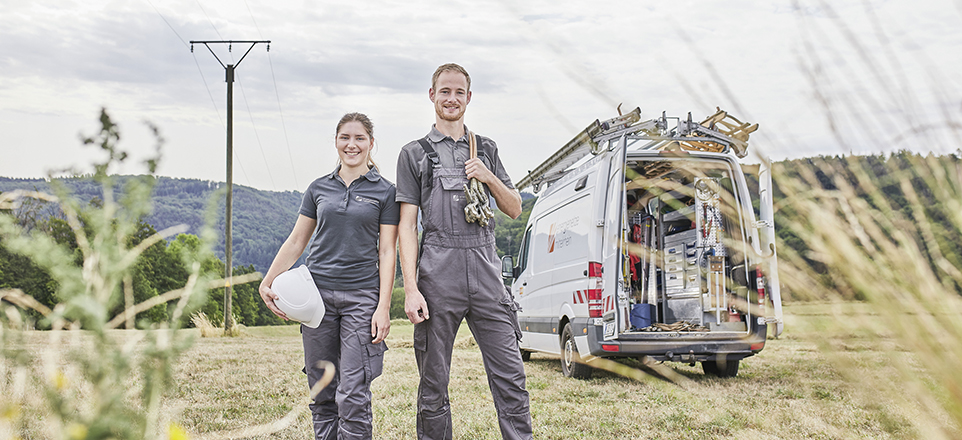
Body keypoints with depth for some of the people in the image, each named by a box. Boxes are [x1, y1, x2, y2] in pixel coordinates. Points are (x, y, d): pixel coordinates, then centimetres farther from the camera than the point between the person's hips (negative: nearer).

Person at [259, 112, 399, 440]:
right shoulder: (318, 188, 12)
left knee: (353, 396, -8)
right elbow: (296, 241, 14)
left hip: (361, 296, -3)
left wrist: (384, 307, -8)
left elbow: (387, 252, 0)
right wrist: (267, 282, 3)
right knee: (322, 394, 7)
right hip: (318, 293, 3)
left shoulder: (385, 191, 3)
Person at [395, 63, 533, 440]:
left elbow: (514, 210, 19)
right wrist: (411, 289, -7)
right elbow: (407, 226, 3)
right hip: (437, 274, -2)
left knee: (510, 377, -2)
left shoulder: (486, 150, 19)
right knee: (434, 384, 3)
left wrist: (489, 178, 0)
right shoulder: (415, 153, 10)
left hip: (486, 271, 2)